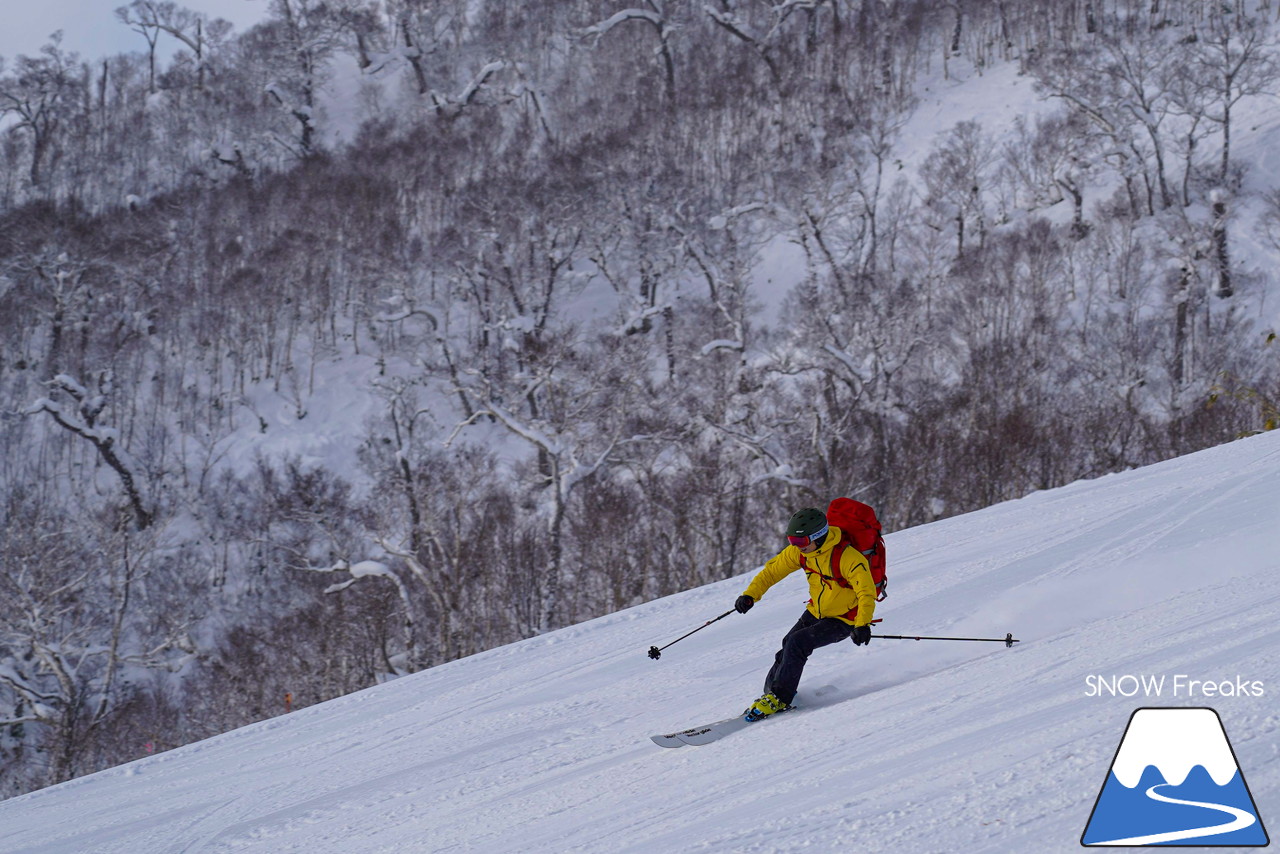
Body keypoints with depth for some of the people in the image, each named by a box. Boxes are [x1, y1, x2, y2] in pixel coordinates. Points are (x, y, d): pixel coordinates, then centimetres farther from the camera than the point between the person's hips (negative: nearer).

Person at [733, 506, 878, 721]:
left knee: (796, 643, -21)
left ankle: (778, 698, -14)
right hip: (816, 612, 7)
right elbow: (772, 570, 1)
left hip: (843, 621, -7)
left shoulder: (848, 557, -31)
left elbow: (867, 592, -33)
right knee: (787, 649, -4)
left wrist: (862, 625, -47)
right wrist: (750, 595, -13)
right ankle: (770, 692, 15)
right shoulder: (799, 551, -10)